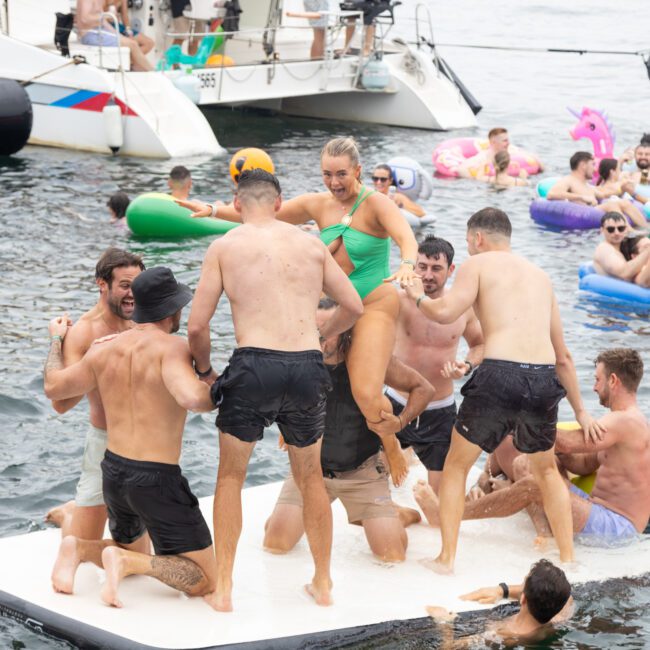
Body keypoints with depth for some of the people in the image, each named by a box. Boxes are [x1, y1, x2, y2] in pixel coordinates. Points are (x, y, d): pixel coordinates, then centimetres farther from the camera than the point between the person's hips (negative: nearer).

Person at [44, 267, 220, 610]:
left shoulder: (104, 350, 4)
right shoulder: (171, 347, -16)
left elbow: (54, 387, 17)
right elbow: (191, 397, -34)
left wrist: (56, 341, 33)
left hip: (113, 471, 7)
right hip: (158, 480, -7)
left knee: (133, 554, 31)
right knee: (204, 582, 1)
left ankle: (78, 549, 1)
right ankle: (124, 561, -19)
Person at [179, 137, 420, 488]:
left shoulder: (376, 204, -12)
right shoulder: (319, 205, 5)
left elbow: (406, 238, -29)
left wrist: (407, 265, -51)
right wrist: (213, 210, 5)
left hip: (374, 306, -6)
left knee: (365, 392, -19)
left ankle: (392, 446, 7)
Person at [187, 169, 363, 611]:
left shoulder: (225, 247, 7)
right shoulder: (311, 244, 13)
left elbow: (197, 326, 4)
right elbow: (354, 306, 16)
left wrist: (205, 371, 21)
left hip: (254, 364, -2)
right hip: (308, 367, 2)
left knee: (231, 477, 16)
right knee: (310, 477, 22)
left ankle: (224, 587, 12)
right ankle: (323, 582, 28)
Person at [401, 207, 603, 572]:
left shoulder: (479, 264, 9)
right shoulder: (541, 276, 24)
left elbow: (445, 312, -8)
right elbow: (563, 355, 26)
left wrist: (418, 297, 14)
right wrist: (580, 409, 32)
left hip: (500, 375, -5)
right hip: (544, 379, 5)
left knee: (456, 466, 15)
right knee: (547, 469, 27)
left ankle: (447, 557, 10)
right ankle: (568, 557, 23)